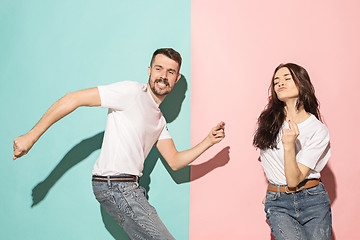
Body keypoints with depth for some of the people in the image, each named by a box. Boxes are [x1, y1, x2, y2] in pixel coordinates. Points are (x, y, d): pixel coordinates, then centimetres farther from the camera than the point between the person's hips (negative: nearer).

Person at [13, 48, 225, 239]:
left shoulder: (159, 119, 17)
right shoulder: (132, 92, -10)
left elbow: (174, 161, 16)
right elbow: (73, 99, -13)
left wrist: (208, 142, 1)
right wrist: (31, 137, -15)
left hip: (130, 188, 9)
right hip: (116, 186, -9)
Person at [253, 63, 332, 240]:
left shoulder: (319, 131, -8)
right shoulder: (268, 119, 2)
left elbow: (294, 180, -14)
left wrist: (289, 145, -28)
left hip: (313, 201, 0)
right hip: (278, 204, 1)